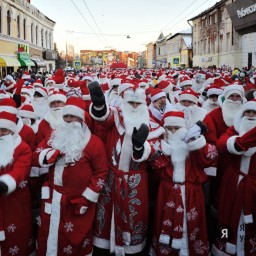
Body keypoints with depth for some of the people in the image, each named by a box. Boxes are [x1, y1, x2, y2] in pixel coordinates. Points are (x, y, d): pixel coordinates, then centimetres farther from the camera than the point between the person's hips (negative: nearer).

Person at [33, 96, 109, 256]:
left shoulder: (94, 142, -10)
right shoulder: (54, 137, 7)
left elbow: (101, 172, -9)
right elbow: (36, 156, 3)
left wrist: (87, 198, -11)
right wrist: (51, 154, -19)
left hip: (79, 200, -4)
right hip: (53, 197, 5)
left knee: (76, 238, 12)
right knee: (48, 235, 17)